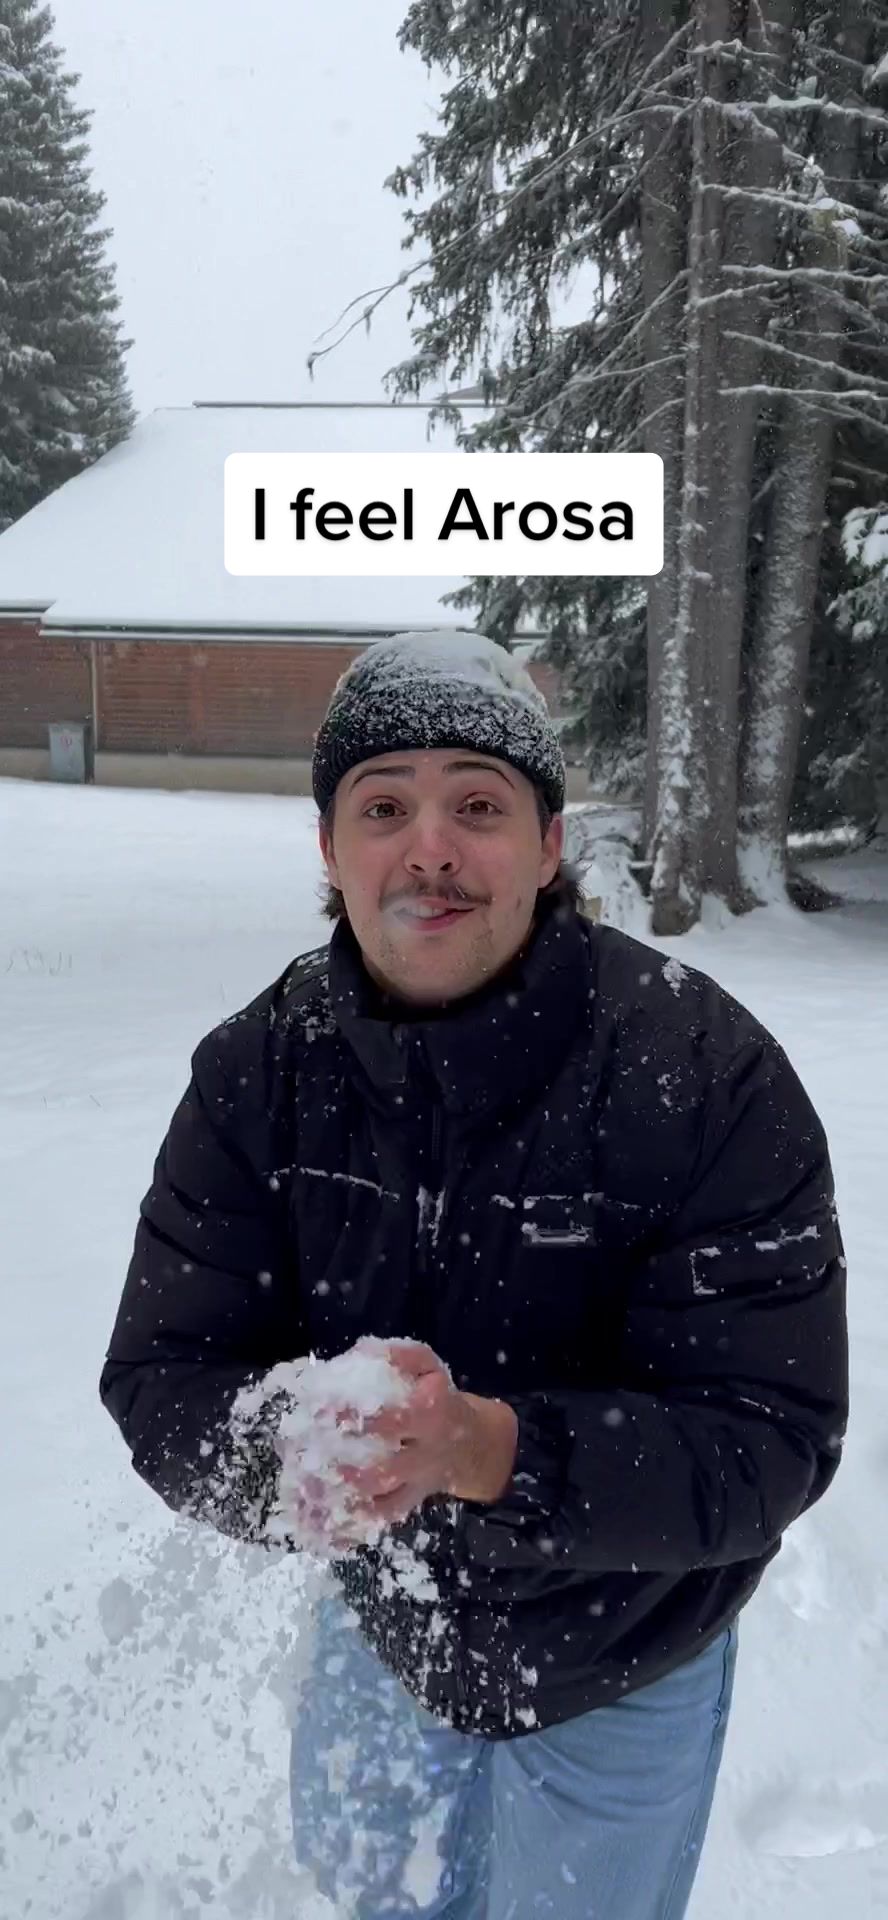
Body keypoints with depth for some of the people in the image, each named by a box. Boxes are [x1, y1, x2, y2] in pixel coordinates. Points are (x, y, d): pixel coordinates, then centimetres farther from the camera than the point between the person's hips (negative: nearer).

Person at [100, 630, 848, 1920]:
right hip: (381, 1618, 4)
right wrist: (289, 1457, -39)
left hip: (621, 1665, -3)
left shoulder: (708, 1076, -30)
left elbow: (768, 1443, -28)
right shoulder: (259, 1067, -19)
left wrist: (485, 1449, -43)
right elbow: (160, 1378, -17)